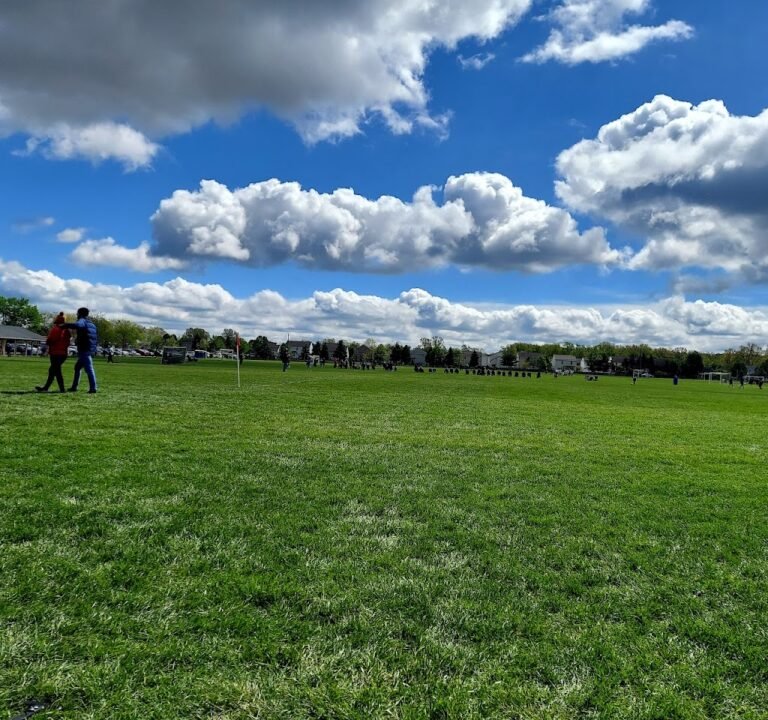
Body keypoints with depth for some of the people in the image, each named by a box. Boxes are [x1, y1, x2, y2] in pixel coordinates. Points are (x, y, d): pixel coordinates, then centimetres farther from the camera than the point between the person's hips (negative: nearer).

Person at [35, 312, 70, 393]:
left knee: (56, 371, -2)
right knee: (52, 370, 17)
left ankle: (62, 389, -6)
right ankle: (46, 387, 25)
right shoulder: (66, 330, 8)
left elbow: (49, 341, -14)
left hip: (55, 353, -7)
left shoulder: (55, 329, -11)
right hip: (63, 353, 7)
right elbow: (67, 343, 10)